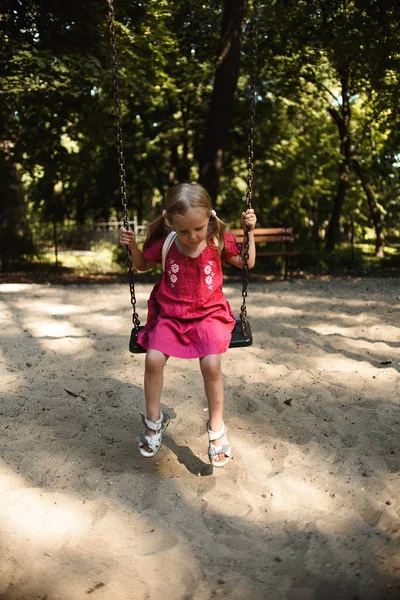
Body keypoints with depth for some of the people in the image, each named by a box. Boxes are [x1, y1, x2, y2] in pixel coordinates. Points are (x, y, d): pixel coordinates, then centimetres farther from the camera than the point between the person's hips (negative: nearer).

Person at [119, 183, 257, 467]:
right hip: (170, 315, 2)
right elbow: (142, 265, 13)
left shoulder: (220, 239, -7)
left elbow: (247, 263, 7)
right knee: (153, 359, -20)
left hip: (208, 313, -1)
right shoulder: (165, 243, -6)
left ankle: (216, 428, -1)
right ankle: (154, 420, 6)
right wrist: (132, 245, -6)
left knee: (211, 363, -24)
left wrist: (250, 231, -5)